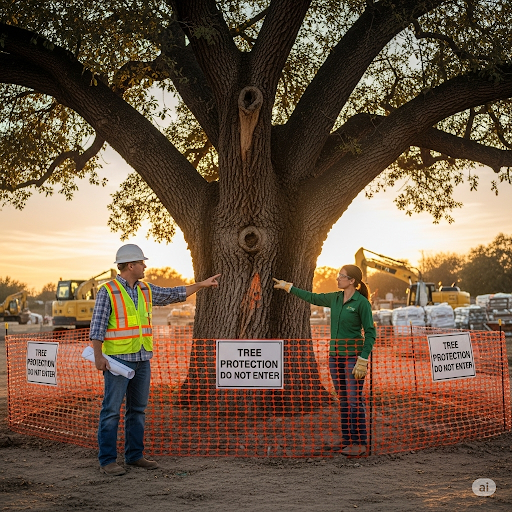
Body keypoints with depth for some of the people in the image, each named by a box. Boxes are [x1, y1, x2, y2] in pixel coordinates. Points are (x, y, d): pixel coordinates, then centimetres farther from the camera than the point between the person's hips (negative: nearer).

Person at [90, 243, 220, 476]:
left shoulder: (146, 290, 11)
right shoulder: (108, 291, -8)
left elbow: (173, 294, 22)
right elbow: (97, 326, -10)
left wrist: (202, 284, 22)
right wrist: (98, 355, -17)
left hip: (142, 359, 7)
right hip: (117, 359, -7)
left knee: (138, 409, 11)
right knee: (111, 410, -4)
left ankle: (134, 455, 20)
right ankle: (107, 461, 1)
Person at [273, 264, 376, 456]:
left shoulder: (362, 302, -11)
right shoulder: (335, 299, 8)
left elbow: (370, 333, -11)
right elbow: (312, 297, 24)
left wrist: (362, 360, -17)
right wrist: (288, 287, 29)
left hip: (353, 355, -7)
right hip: (335, 354, 7)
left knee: (354, 399, -5)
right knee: (343, 399, 11)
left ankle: (360, 443, 1)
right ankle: (347, 439, 17)